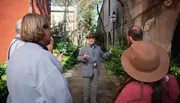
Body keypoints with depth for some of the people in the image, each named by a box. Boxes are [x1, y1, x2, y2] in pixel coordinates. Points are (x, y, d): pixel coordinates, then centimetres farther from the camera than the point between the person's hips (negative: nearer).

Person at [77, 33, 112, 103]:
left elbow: (102, 55, 20)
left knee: (94, 86, 15)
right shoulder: (83, 48, -2)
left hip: (95, 71, 4)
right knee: (86, 87, 5)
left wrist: (109, 53, 5)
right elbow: (78, 58, -4)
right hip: (87, 71, -3)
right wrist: (84, 57, -26)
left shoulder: (98, 48, 10)